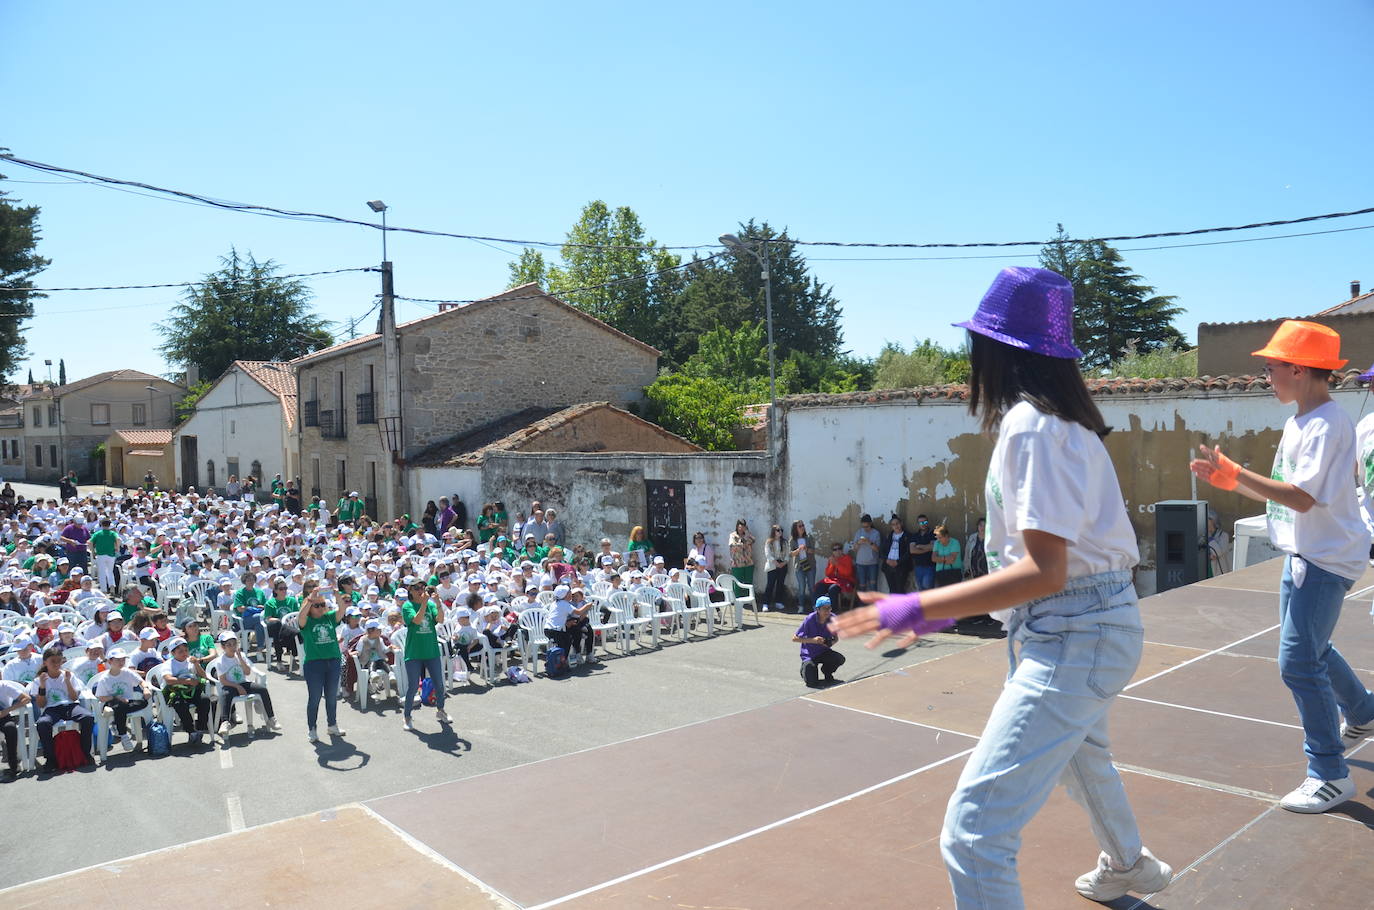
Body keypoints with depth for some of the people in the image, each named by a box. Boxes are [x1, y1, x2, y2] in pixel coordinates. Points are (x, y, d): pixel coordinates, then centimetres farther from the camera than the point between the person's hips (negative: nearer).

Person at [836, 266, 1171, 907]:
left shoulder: (1030, 423, -21)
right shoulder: (1059, 416, 9)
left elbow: (1045, 572, -26)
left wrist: (921, 609, -29)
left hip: (1074, 634, -11)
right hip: (1089, 625, 11)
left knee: (972, 834, -15)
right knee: (1076, 747, 38)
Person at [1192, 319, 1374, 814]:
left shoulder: (1328, 425, -21)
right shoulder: (1298, 422, 9)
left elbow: (1304, 498, -29)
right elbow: (1278, 494, 13)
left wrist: (1233, 472, -29)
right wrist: (1226, 478, 2)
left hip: (1326, 560, -10)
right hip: (1300, 554, 10)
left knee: (1299, 662, -9)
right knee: (1310, 648, 25)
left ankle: (1330, 774, 3)